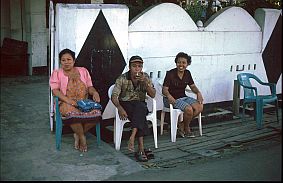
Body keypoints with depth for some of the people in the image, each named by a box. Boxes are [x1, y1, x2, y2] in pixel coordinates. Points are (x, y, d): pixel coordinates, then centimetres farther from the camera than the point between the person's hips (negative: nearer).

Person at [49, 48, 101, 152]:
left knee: (96, 112, -29)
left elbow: (89, 86, 15)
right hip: (66, 103, -3)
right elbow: (55, 90, -3)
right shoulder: (56, 73, 8)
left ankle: (78, 134, -5)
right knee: (73, 113, -38)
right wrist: (67, 99, -20)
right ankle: (82, 137, -11)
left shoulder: (83, 71, 17)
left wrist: (95, 93, -10)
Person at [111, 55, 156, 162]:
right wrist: (119, 107, -33)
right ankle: (141, 148, -38)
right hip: (125, 104, -2)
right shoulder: (122, 79, -6)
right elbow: (114, 96, -13)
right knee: (140, 115, -33)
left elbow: (153, 95, -5)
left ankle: (132, 137, -43)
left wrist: (145, 82, -21)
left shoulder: (145, 77, 1)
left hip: (140, 105, 2)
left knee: (140, 107, -36)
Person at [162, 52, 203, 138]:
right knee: (189, 109, -29)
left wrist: (198, 92, -7)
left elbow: (193, 86, 14)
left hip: (183, 97, 7)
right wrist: (169, 95, -37)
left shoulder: (187, 73, 5)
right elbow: (164, 90, -15)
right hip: (172, 99, -7)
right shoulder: (170, 74, -13)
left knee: (199, 107, -16)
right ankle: (186, 128, 2)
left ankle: (181, 125, -1)